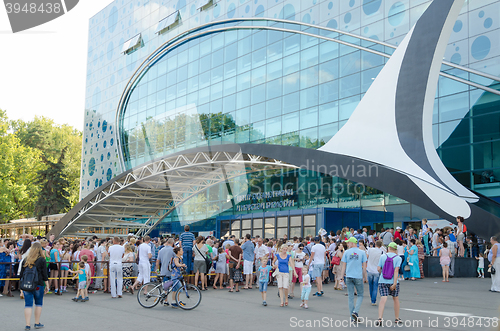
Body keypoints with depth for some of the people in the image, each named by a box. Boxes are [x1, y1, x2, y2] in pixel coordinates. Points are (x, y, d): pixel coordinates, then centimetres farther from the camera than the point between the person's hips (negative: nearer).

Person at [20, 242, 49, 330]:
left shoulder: (26, 259, 6)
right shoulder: (41, 260, -4)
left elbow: (22, 273, 11)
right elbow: (44, 274, -4)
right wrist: (47, 285, 3)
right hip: (38, 285, -2)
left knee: (28, 304, 3)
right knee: (39, 303, 12)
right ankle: (37, 323, 18)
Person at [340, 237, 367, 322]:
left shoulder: (346, 252, 3)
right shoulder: (362, 252, 2)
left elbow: (344, 266, 3)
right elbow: (364, 266, 2)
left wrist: (341, 277, 9)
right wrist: (365, 278, 10)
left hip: (349, 277, 1)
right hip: (358, 277, -1)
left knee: (351, 296, 6)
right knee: (360, 295, 10)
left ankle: (353, 317, 8)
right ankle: (355, 312, -9)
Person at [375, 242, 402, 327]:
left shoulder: (383, 256, 3)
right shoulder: (398, 258, -1)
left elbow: (378, 268, -1)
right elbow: (396, 270, -11)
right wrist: (394, 283, -16)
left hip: (382, 281, 1)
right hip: (392, 281, -1)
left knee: (383, 300, -4)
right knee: (396, 299, 16)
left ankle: (380, 319, -19)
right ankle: (397, 319, 26)